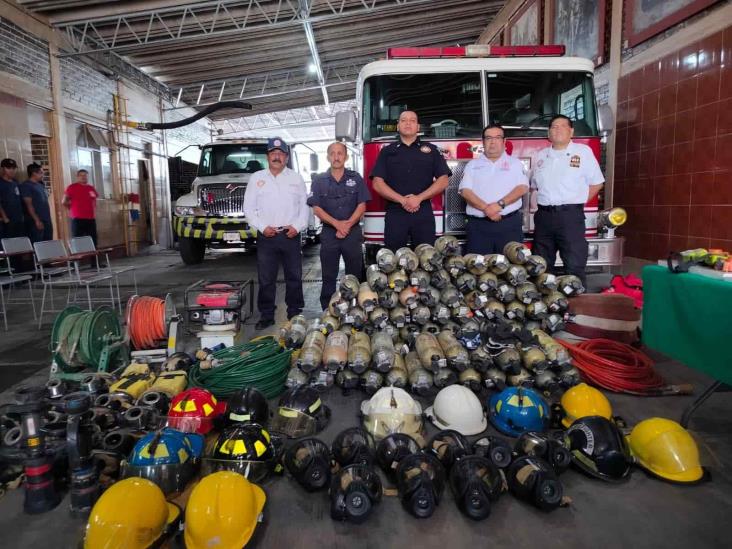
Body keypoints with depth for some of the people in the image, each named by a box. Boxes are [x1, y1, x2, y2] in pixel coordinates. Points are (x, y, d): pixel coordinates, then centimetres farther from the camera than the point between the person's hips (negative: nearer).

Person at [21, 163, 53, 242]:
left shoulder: (41, 185, 16)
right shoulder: (26, 185, -7)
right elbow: (29, 204, -13)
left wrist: (49, 219, 16)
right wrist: (37, 220, -19)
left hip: (47, 220, 8)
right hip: (36, 222, -8)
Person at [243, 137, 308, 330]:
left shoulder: (296, 178, 10)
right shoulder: (257, 178, 8)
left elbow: (304, 206, 8)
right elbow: (249, 208, 6)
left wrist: (297, 226, -7)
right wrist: (262, 227, -7)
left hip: (290, 235, 1)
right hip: (266, 236, 0)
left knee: (294, 277, 6)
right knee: (266, 278, 2)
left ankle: (295, 314, 17)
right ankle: (266, 315, 12)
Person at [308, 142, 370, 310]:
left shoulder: (356, 178, 6)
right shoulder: (319, 180, 6)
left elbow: (362, 205, 0)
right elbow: (316, 208, -2)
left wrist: (347, 225, -13)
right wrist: (337, 223, -15)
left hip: (353, 233, 0)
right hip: (329, 234, 0)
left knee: (354, 275, 3)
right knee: (329, 277, 5)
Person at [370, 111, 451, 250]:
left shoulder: (431, 150, 11)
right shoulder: (387, 151, 11)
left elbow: (443, 180, 3)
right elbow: (378, 183, 0)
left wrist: (419, 198, -11)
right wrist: (402, 200, -12)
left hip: (424, 214, 0)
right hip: (395, 214, 0)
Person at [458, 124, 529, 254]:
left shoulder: (515, 163, 13)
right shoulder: (472, 165, 13)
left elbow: (523, 187, -1)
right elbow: (465, 190, 0)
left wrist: (500, 204, -16)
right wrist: (485, 208, -15)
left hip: (510, 224, 0)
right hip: (479, 225, 0)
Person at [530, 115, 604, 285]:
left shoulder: (583, 151, 2)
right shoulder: (541, 155, 14)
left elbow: (596, 183, 4)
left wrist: (577, 202, 1)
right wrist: (543, 201, 9)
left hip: (570, 215, -4)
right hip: (543, 216, 4)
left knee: (574, 266, -5)